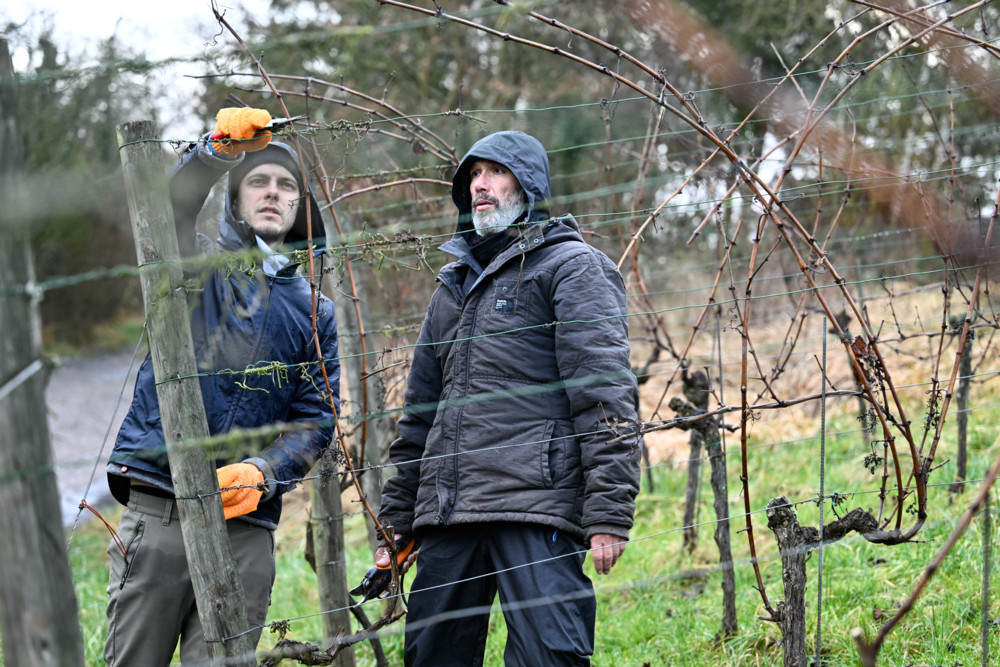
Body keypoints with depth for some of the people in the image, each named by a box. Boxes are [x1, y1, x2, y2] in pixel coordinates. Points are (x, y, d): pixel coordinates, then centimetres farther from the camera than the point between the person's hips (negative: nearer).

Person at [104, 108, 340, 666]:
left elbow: (316, 417, 9)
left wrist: (260, 472, -10)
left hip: (246, 526, 2)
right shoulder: (198, 265, 11)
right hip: (158, 513, -2)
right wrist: (218, 152, -31)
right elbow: (165, 213, -13)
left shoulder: (313, 311, 18)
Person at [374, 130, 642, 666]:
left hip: (537, 505, -7)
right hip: (446, 518, 7)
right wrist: (395, 523, 22)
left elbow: (606, 396, -7)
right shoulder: (454, 286, 25)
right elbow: (418, 416, 28)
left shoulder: (571, 267, 3)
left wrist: (608, 514, -16)